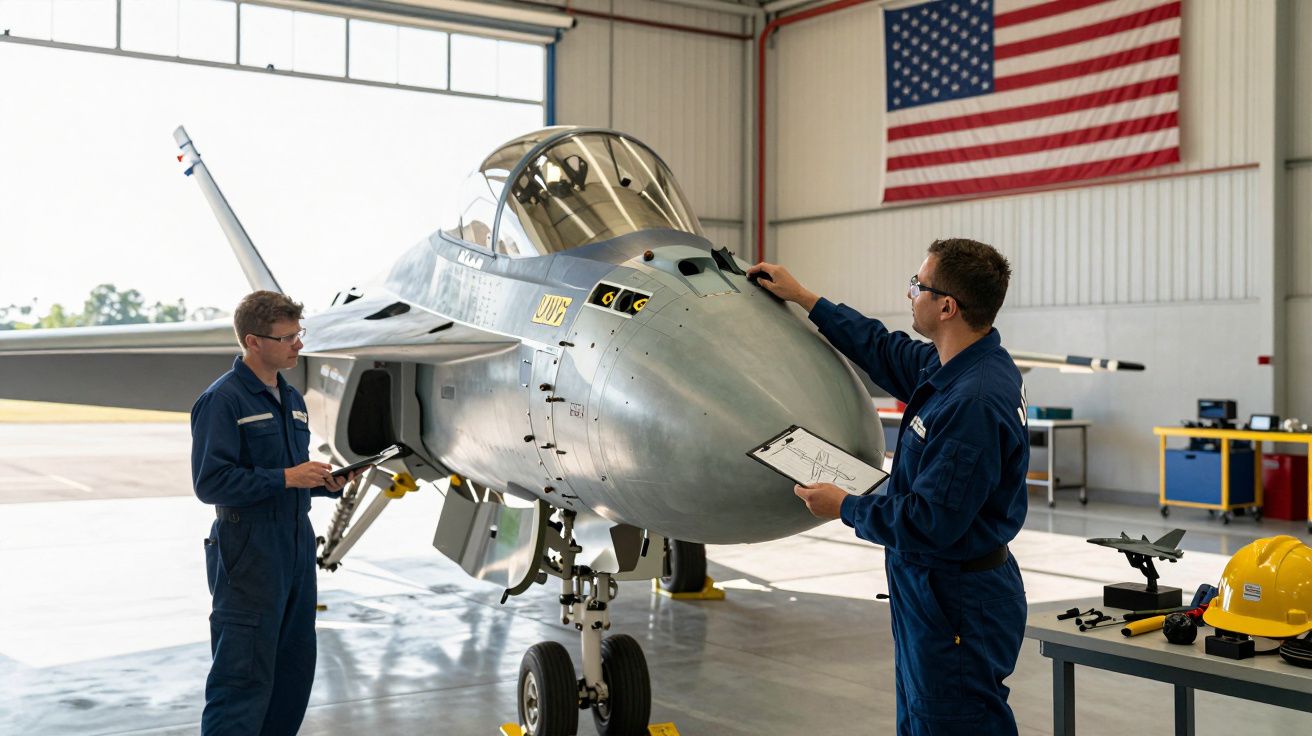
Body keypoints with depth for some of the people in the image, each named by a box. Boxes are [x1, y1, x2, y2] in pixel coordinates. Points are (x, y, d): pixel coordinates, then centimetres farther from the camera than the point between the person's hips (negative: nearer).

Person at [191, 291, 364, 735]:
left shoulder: (292, 399, 15)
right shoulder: (223, 399, -12)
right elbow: (210, 482, -19)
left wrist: (326, 483, 3)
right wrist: (286, 478, -20)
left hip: (297, 545, 9)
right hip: (249, 552, -9)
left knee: (295, 672, 15)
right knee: (243, 680, -7)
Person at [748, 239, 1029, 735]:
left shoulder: (974, 404, -29)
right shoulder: (957, 368, 2)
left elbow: (929, 522, -28)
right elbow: (888, 352, 21)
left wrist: (845, 508, -13)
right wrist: (804, 299, 24)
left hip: (958, 606, -10)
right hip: (931, 589, 10)